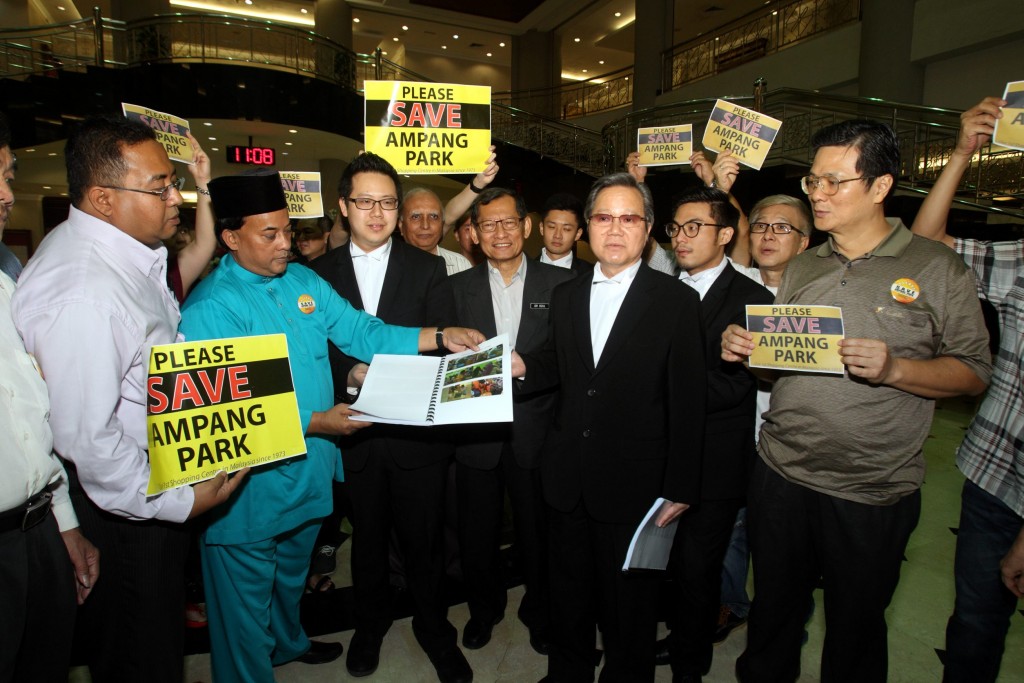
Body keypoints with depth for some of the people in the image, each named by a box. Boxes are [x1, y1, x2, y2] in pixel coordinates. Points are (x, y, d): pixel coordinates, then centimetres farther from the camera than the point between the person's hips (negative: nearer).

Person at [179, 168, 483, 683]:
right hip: (251, 489, -7)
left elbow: (363, 333, -1)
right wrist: (314, 423, -28)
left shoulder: (302, 280, 1)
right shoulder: (211, 307, -20)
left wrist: (440, 336, -12)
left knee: (293, 573, 31)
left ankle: (288, 642, 56)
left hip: (309, 472, 7)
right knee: (248, 598, 14)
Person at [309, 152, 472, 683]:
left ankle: (433, 628, 37)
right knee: (367, 538, 20)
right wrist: (350, 376, -16)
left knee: (424, 540, 12)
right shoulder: (321, 272, 4)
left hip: (417, 433, -1)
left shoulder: (427, 268, 1)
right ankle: (370, 622, 45)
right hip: (354, 434, 1)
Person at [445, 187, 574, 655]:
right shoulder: (457, 287, 3)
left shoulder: (561, 283, -2)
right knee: (477, 534, 17)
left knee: (538, 532, 16)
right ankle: (484, 608, 45)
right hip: (476, 435, 2)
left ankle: (539, 612, 43)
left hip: (537, 434, -1)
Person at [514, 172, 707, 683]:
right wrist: (523, 367, -7)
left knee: (629, 604, 15)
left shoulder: (676, 300, -8)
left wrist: (680, 487, -10)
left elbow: (687, 400, -9)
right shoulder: (566, 295, 7)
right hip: (567, 477, 5)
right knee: (568, 592, 22)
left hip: (633, 482, -4)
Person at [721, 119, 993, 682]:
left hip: (874, 492, -3)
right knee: (774, 610, 19)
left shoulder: (936, 269, -4)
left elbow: (974, 372, -5)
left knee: (855, 628, 16)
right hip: (781, 474, 4)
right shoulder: (800, 269, 9)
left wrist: (894, 369, -23)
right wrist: (741, 348, -7)